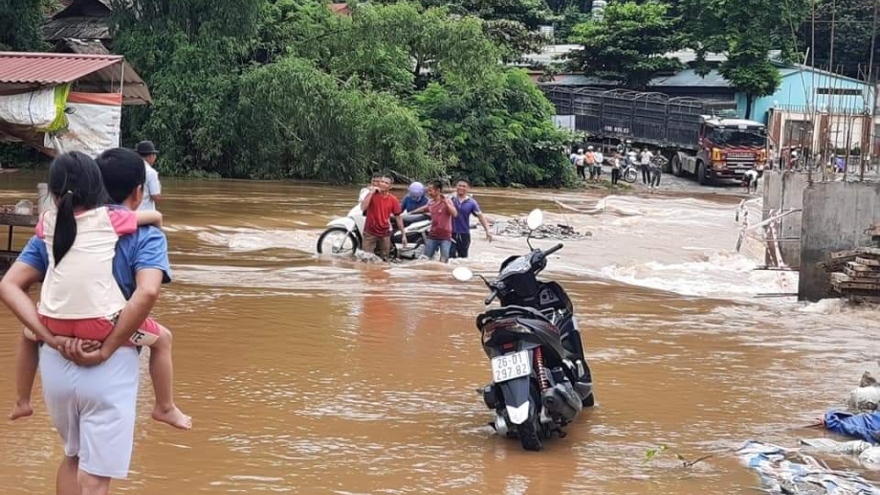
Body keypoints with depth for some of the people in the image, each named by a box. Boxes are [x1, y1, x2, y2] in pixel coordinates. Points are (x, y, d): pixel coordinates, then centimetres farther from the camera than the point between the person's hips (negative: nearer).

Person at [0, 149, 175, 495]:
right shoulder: (145, 236, -6)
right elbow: (147, 292, -25)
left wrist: (53, 339, -9)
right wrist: (106, 350, -18)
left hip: (56, 360, 5)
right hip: (111, 365, -4)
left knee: (73, 455, 28)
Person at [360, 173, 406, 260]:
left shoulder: (393, 199, -1)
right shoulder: (371, 194, -5)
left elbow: (398, 217, 5)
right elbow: (363, 208, -20)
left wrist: (403, 235, 4)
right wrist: (371, 192, -21)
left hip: (385, 234, 2)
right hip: (370, 233, -2)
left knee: (383, 260, 9)